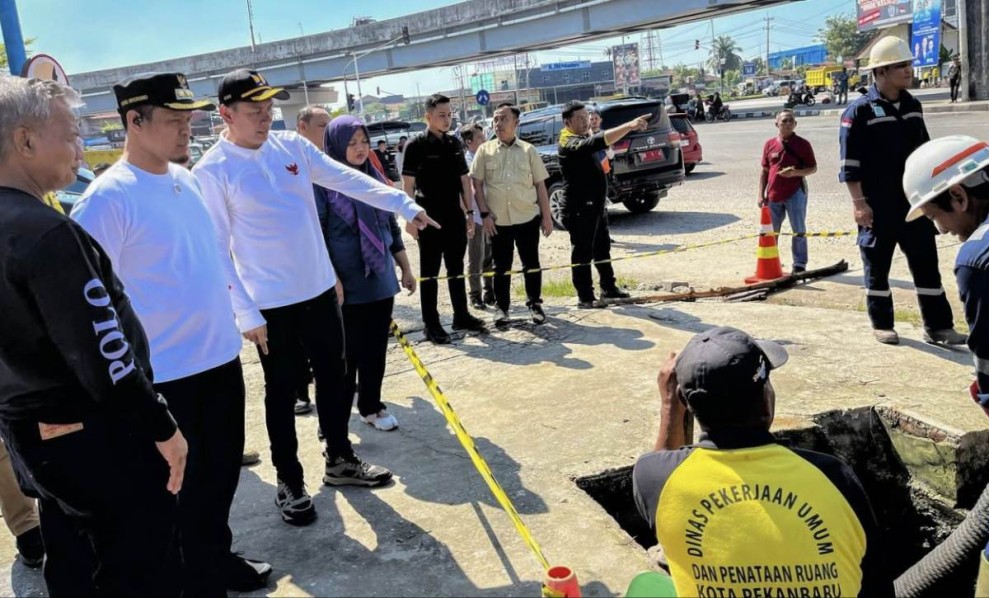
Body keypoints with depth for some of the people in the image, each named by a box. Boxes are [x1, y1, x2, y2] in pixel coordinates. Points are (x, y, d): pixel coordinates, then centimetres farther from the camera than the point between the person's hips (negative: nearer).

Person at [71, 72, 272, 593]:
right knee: (178, 485, 10)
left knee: (221, 471, 21)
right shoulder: (107, 198, -18)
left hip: (221, 357, 8)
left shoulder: (184, 177, 6)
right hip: (164, 375, -7)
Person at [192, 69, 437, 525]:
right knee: (282, 391, 8)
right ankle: (289, 481, 25)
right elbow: (217, 248, -12)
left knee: (334, 377, 16)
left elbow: (349, 180, 3)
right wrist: (245, 312, -15)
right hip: (270, 302, -5)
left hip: (320, 288, 5)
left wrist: (405, 206, -3)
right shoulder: (212, 171, -12)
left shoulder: (292, 145, 2)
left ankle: (340, 459, 35)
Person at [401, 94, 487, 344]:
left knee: (456, 269, 13)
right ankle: (431, 324, 8)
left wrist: (469, 212, 9)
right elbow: (408, 185, -7)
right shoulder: (416, 146, -6)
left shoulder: (454, 144, 9)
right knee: (430, 273, 3)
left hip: (455, 217, 5)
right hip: (429, 219, -5)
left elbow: (464, 180, 13)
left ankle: (462, 316, 23)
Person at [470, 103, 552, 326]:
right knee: (501, 266, 7)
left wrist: (546, 216, 0)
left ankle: (534, 304, 22)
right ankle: (501, 307, 19)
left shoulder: (528, 150, 4)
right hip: (498, 220, 0)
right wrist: (485, 214, -6)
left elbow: (540, 185, 5)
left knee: (531, 264, 8)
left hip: (528, 218, 0)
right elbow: (477, 185, 2)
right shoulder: (485, 150, 3)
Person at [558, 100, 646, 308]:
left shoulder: (582, 139, 12)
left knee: (603, 248, 17)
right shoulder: (570, 143, -22)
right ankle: (585, 298, 5)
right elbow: (598, 141, -38)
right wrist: (629, 125, -46)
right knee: (582, 252, -2)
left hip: (595, 205, 10)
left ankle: (609, 288, 29)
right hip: (579, 209, -10)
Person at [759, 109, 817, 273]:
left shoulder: (802, 144, -2)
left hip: (795, 193, -3)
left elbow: (813, 168, 0)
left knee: (799, 231, 1)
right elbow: (764, 171, 10)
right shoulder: (769, 144, 6)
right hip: (773, 195, 3)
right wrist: (761, 195, 4)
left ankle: (799, 265, 8)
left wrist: (796, 172, -19)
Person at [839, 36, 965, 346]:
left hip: (914, 200, 6)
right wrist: (859, 202, -17)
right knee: (878, 264, 6)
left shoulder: (913, 106, 10)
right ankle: (882, 324, 19)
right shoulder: (859, 111, -9)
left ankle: (938, 326, 14)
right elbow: (849, 163, -12)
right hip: (878, 205, -6)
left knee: (926, 262, 7)